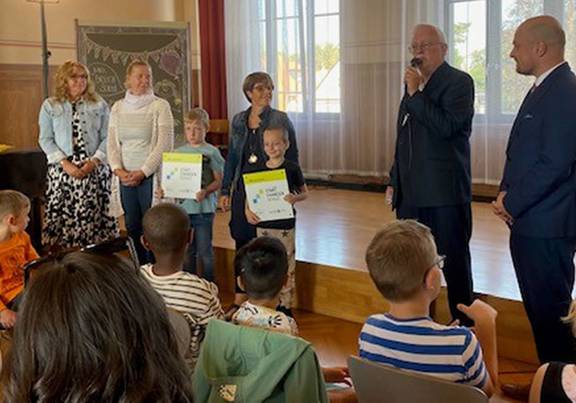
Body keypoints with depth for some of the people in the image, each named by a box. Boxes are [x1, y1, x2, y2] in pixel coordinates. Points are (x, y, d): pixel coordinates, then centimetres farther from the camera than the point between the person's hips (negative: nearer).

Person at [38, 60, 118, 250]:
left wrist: (94, 161, -11)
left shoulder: (99, 105, 6)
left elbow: (107, 138, 2)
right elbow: (45, 140, 1)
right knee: (62, 213, -3)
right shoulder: (50, 106, 6)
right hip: (62, 170, 0)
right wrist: (65, 163, -10)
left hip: (95, 170, 0)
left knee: (94, 215, -2)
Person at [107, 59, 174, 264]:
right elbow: (112, 143, 10)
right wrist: (118, 170, -5)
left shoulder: (160, 106, -3)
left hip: (152, 176, -4)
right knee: (132, 228, 8)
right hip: (126, 177, 4)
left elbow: (164, 144, -9)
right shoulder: (118, 108, 11)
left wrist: (142, 172, -12)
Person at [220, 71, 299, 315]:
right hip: (243, 190, 4)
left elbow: (292, 157, -3)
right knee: (242, 242, 8)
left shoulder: (280, 120, -4)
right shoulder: (238, 121, 9)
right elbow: (231, 157, 14)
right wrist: (225, 190, 10)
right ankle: (240, 299, 18)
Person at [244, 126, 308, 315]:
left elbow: (305, 193, 2)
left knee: (286, 266, 3)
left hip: (285, 224, -3)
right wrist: (248, 210, -8)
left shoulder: (292, 168, -4)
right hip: (263, 224, 3)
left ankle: (285, 305, 15)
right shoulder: (257, 169, 4)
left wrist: (295, 198, -19)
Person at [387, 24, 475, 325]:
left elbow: (447, 126, -21)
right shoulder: (415, 84, 17)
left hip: (444, 193, -7)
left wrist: (416, 94, -17)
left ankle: (464, 327, 14)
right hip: (411, 193, 7)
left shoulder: (459, 82, -5)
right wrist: (394, 181, 20)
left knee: (454, 262, 2)